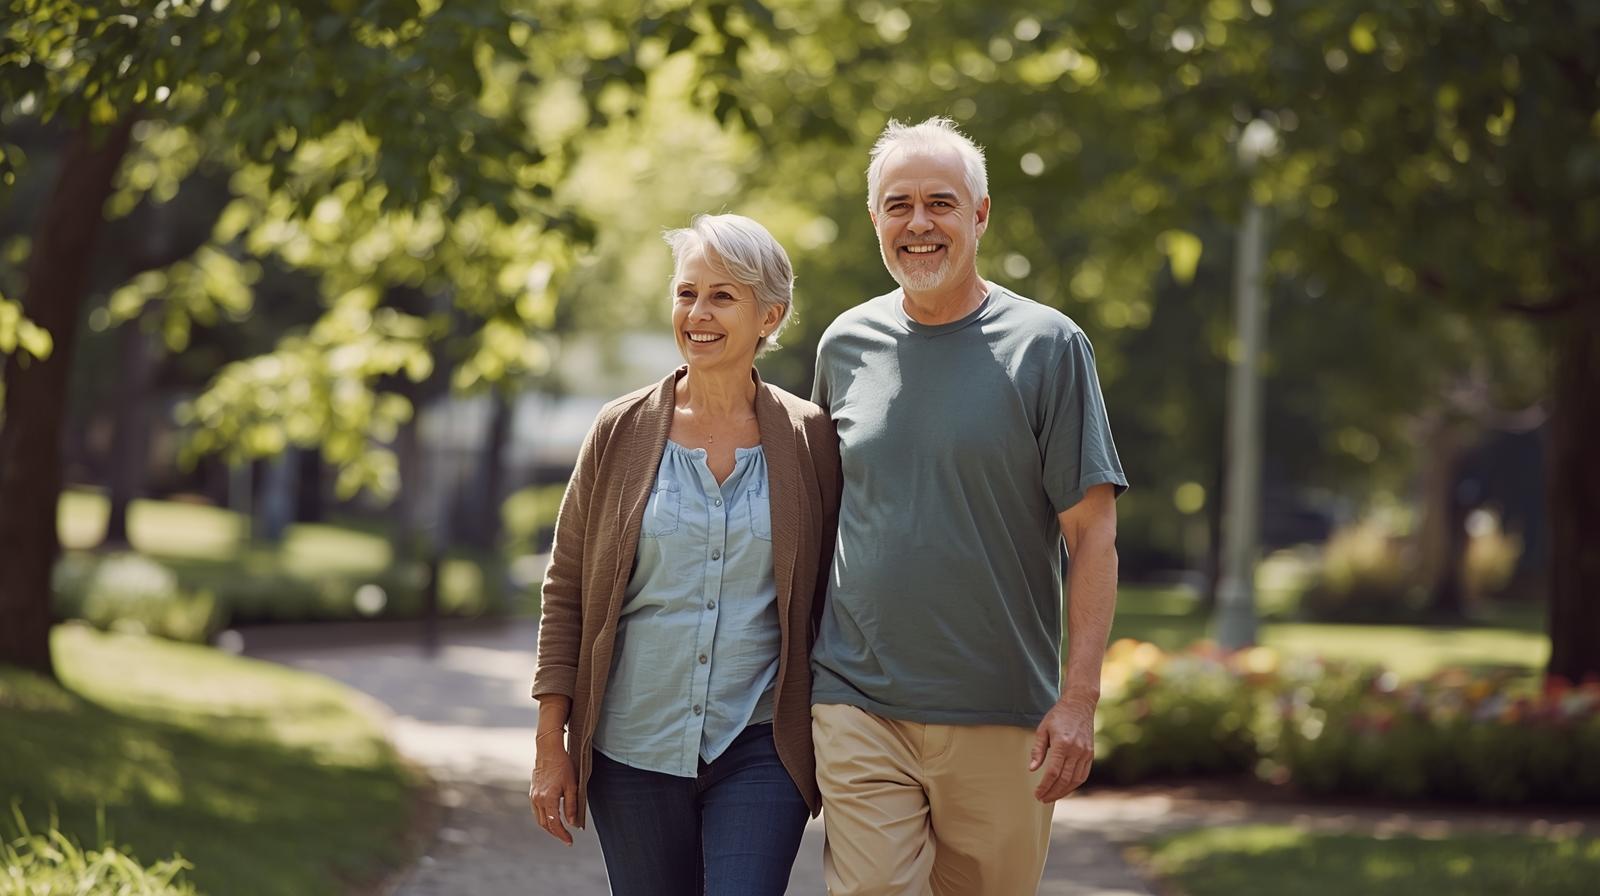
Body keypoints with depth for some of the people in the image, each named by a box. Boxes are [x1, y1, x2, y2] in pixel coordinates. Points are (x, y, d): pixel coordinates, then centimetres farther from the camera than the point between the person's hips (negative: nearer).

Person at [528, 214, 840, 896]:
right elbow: (566, 590, 5)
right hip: (635, 750, 1)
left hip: (760, 751, -1)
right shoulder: (623, 432, 2)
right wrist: (551, 746, 1)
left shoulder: (809, 441, 1)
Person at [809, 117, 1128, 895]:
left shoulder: (1046, 347, -1)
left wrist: (1079, 699, -11)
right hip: (857, 708, 2)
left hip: (1003, 715, -2)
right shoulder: (846, 345, 9)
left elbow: (1093, 535, -4)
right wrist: (798, 666, 15)